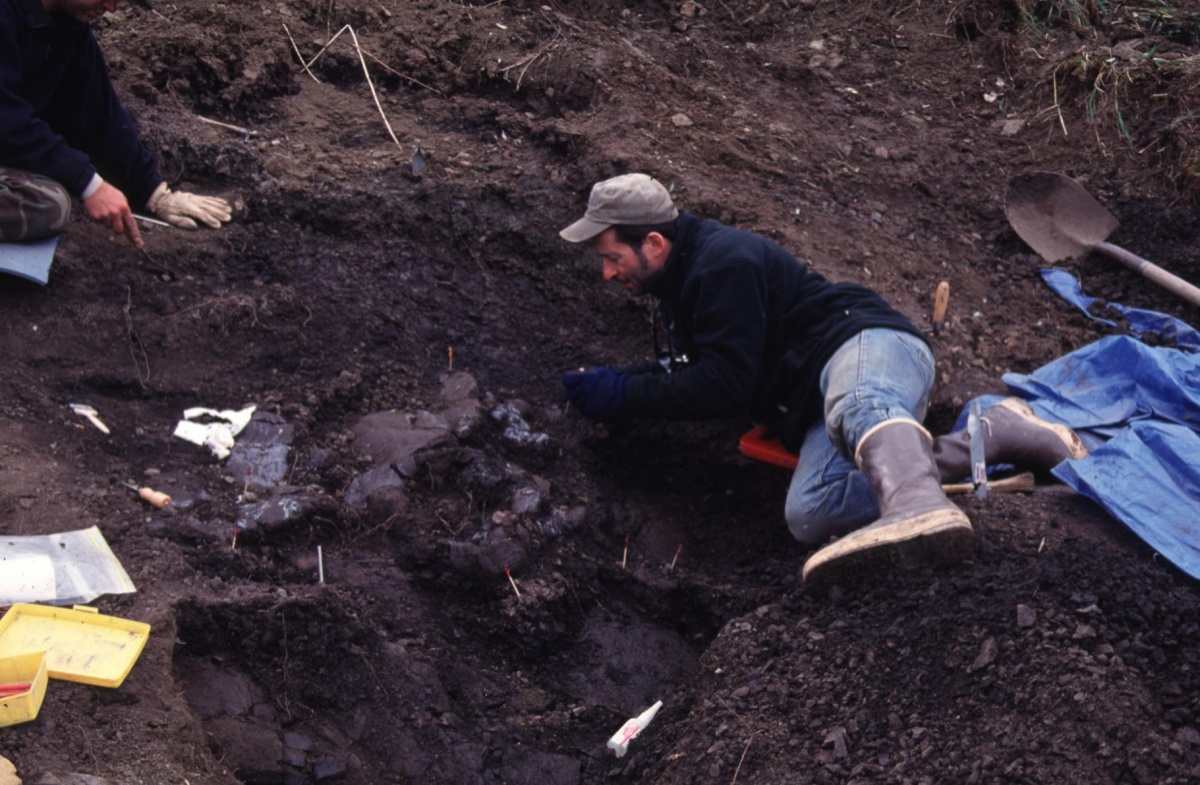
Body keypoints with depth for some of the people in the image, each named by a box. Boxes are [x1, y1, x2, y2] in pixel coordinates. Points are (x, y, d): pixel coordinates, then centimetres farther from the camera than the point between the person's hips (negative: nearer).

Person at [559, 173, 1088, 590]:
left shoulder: (722, 260, -8)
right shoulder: (679, 289, 24)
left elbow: (727, 383, -14)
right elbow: (688, 373, 31)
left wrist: (625, 396, -7)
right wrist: (616, 381, 12)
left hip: (869, 343, -8)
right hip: (823, 408, 8)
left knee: (854, 406, -44)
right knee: (808, 515, -22)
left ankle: (918, 509, -75)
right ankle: (995, 432, -17)